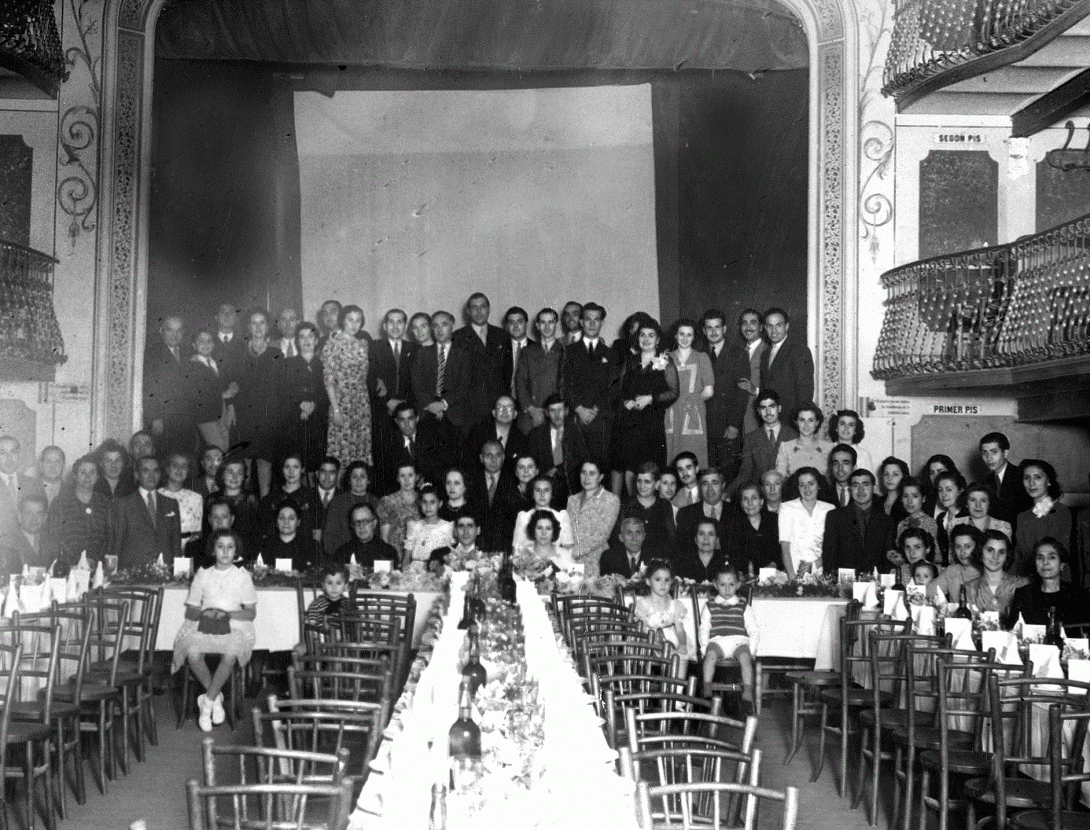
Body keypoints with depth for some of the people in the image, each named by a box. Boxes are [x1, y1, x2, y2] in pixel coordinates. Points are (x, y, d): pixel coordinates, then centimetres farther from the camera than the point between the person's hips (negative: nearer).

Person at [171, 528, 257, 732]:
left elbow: (251, 613, 6)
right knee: (192, 652, -33)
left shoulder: (242, 575, 11)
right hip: (203, 625, 2)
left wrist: (227, 614, -11)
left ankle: (207, 701, -19)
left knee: (231, 654, -36)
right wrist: (203, 613, -11)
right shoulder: (203, 574, 16)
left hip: (234, 625, -1)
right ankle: (216, 698, -11)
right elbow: (190, 611, 12)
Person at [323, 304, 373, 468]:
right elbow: (329, 380, -7)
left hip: (362, 404, 5)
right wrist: (336, 409, -12)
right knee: (341, 448, -7)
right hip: (341, 403, -5)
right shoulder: (333, 344, -5)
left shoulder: (362, 344, 12)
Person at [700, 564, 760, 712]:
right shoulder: (710, 606, 18)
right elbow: (704, 629, 13)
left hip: (739, 641, 0)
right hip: (717, 641, 0)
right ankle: (707, 691, -35)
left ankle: (748, 694, -36)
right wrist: (705, 648, -3)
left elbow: (754, 631, 12)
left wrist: (751, 650, -3)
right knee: (711, 655, -34)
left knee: (745, 658, -33)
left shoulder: (744, 607, 16)